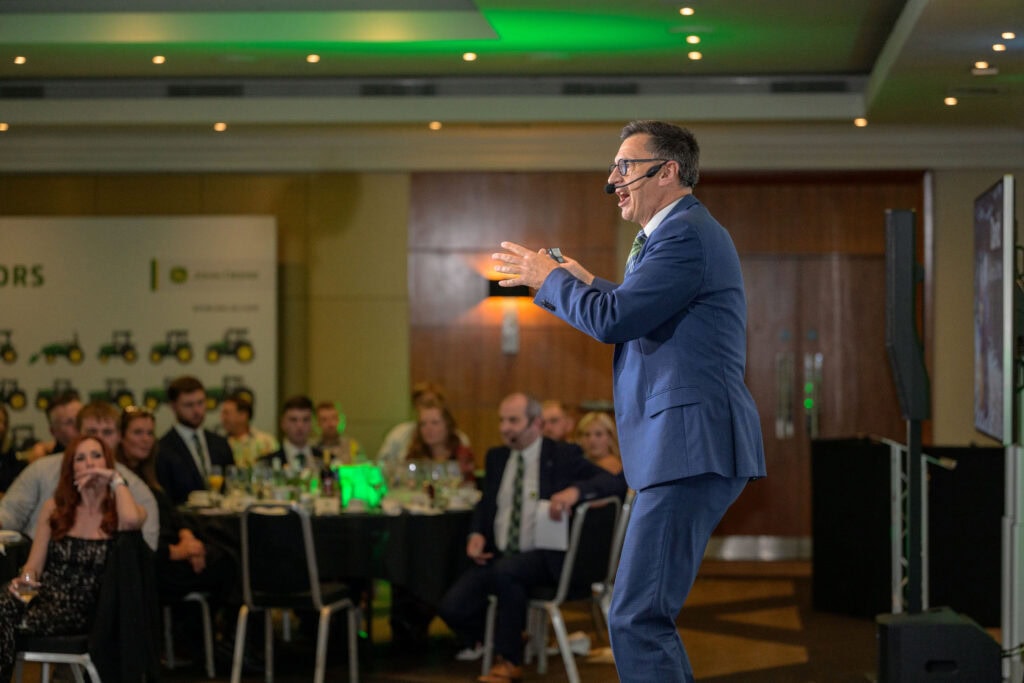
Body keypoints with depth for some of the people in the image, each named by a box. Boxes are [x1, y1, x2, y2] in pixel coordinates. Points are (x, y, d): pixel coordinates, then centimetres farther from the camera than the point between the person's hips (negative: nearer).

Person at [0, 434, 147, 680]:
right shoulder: (54, 507, 18)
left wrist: (116, 479, -3)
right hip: (42, 594, 3)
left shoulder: (119, 512, 8)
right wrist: (25, 579, -10)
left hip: (81, 608, -3)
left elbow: (132, 520, -19)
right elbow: (34, 565, 14)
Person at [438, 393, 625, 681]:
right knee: (451, 607, -18)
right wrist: (476, 534, 0)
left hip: (544, 558, -5)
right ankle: (480, 640, 17)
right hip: (498, 556, 5)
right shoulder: (497, 457, 12)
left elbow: (616, 483, -13)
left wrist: (575, 490, -33)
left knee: (505, 571, -38)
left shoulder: (563, 455, -4)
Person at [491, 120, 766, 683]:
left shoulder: (685, 235, -12)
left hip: (692, 446, -11)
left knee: (637, 618, -14)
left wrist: (550, 278, -2)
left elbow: (613, 320, -19)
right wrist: (586, 283, 17)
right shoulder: (684, 232, 22)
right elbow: (643, 323, 27)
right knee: (643, 615, 16)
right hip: (688, 446, 11)